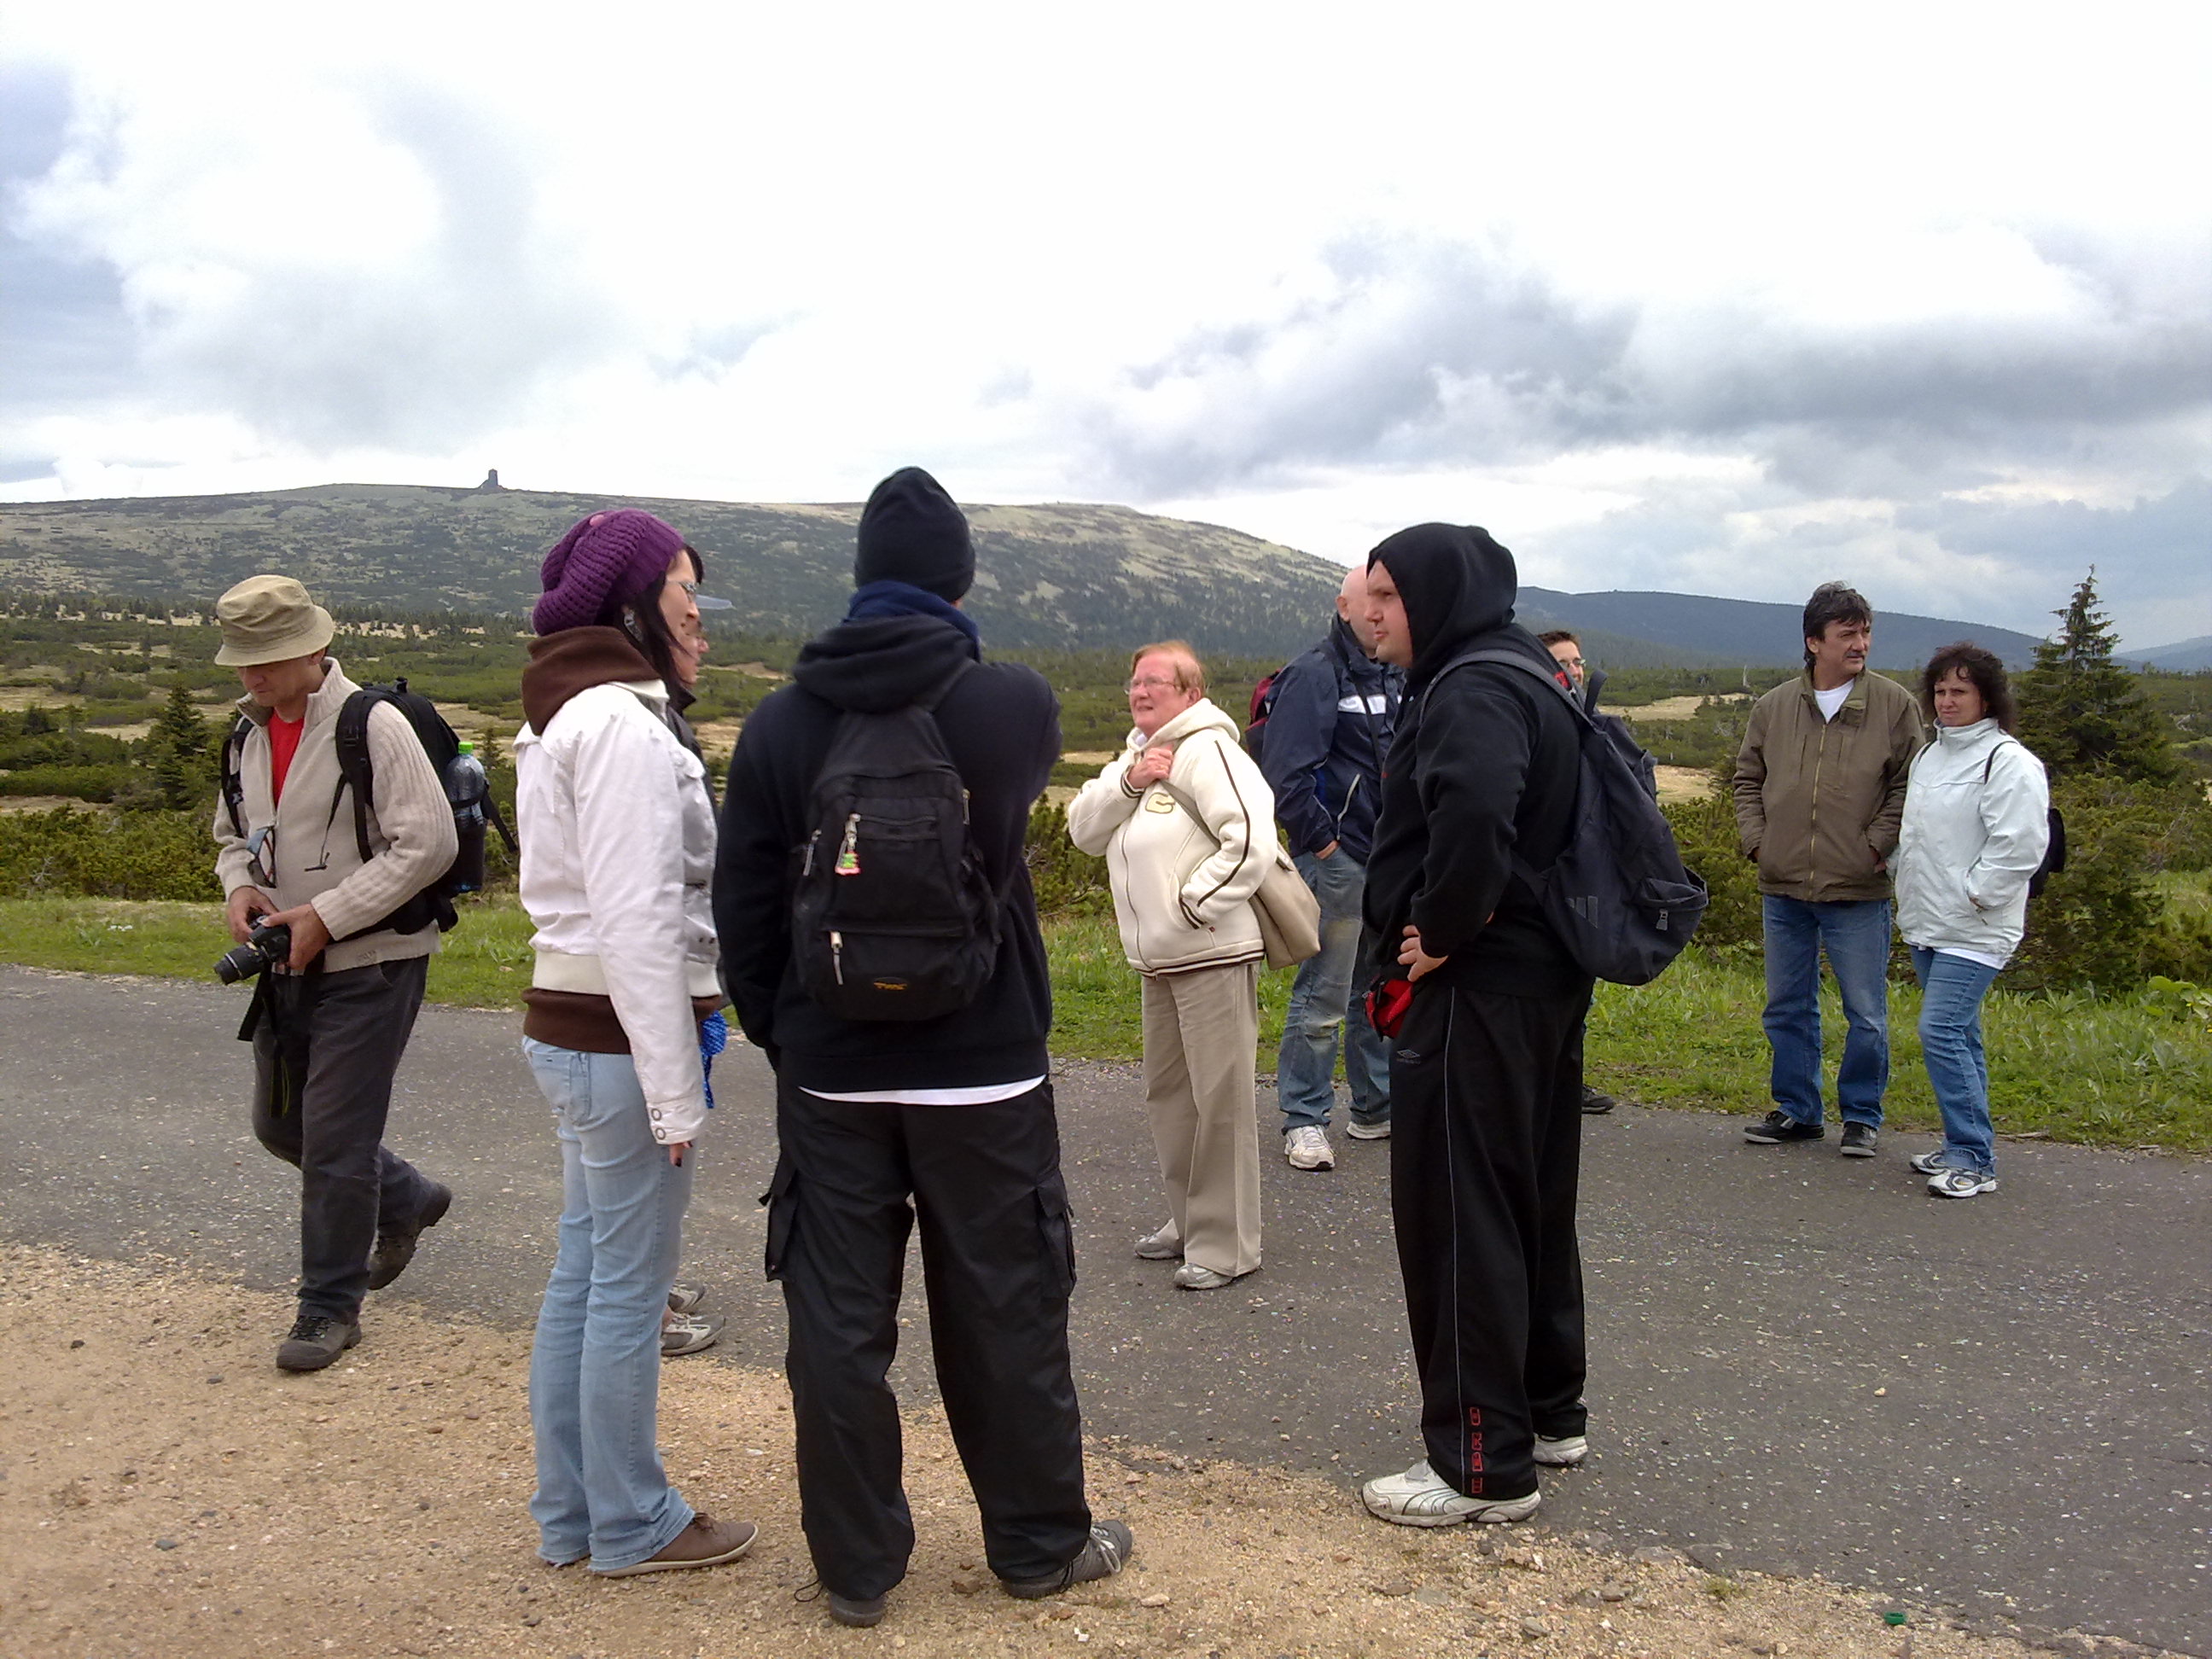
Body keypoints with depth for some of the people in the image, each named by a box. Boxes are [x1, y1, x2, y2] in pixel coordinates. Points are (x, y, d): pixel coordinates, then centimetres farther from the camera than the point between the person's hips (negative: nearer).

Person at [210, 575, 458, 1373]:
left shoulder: (372, 724, -16)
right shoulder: (253, 733, 8)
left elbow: (429, 843, -21)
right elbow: (233, 834, 21)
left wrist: (327, 914, -21)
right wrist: (238, 887, -2)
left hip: (369, 966, -8)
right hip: (289, 968, 8)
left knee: (335, 1140, -3)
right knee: (280, 1124, 18)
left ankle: (330, 1306, 14)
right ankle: (406, 1198, 40)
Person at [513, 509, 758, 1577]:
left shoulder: (568, 718, 15)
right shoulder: (624, 723, -17)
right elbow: (638, 919, -22)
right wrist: (673, 1086, -20)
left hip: (568, 1024, 10)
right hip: (622, 1036, -10)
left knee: (584, 1269, 16)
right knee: (631, 1285, 2)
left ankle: (568, 1515, 29)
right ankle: (632, 1527, 17)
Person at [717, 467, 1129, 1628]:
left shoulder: (780, 722, -2)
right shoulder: (1016, 704, -9)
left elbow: (743, 910, 1)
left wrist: (777, 1033, 14)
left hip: (829, 1075, 2)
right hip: (981, 1068, -1)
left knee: (838, 1323, 11)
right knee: (1004, 1316, 12)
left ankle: (855, 1565, 23)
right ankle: (1039, 1542, 28)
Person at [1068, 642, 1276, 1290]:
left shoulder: (1206, 750, -12)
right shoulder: (1138, 755, 17)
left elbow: (1251, 840, -23)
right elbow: (1083, 830, 8)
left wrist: (1196, 902, -17)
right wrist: (1128, 781, -7)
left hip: (1214, 956, -10)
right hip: (1157, 959, 10)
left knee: (1221, 1098, -3)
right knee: (1168, 1094, 17)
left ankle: (1225, 1244, 6)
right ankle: (1188, 1220, 31)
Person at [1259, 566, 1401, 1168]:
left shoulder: (1394, 677, 14)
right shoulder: (1316, 674, -12)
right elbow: (1284, 773, -19)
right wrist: (1322, 842, -16)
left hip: (1390, 863, 8)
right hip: (1338, 861, -8)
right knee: (1323, 998, -4)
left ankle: (1377, 1108, 30)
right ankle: (1304, 1121, 8)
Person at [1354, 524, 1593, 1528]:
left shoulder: (1473, 691, -17)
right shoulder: (1533, 677, 14)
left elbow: (1477, 809, -38)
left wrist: (1442, 932, -23)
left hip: (1476, 993, -10)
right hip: (1547, 979, 10)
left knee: (1458, 1217, -1)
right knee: (1533, 1202, 19)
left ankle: (1484, 1464, 9)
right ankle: (1550, 1414, 33)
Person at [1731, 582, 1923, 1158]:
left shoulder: (1894, 705, -1)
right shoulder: (1773, 707, 6)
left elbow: (1910, 786, 1)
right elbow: (1748, 779, 14)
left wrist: (1878, 845, -8)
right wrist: (1756, 840, 3)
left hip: (1859, 893, -3)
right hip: (1783, 888, 3)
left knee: (1867, 1014, 4)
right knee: (1787, 1008, 13)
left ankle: (1862, 1115, 21)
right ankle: (1796, 1110, 26)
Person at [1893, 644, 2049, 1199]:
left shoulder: (2009, 762, -12)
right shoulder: (1929, 755, 15)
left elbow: (2019, 846, -19)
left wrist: (1972, 896, -15)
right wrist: (1910, 895, 17)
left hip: (1973, 933, -9)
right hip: (1926, 925, 9)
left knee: (1942, 1032, -15)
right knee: (1957, 1037, 14)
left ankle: (1973, 1160, -7)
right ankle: (1962, 1147, 23)